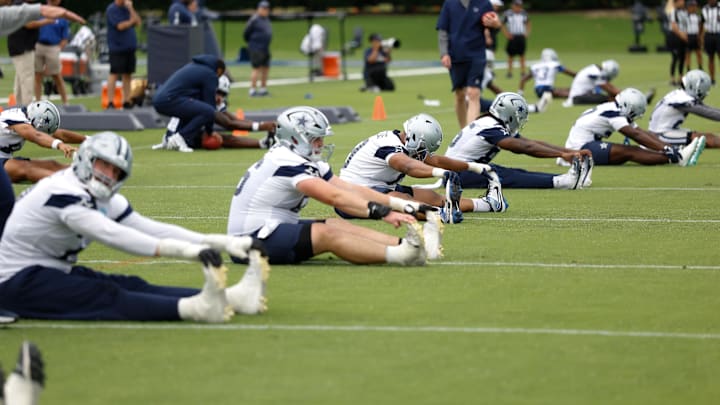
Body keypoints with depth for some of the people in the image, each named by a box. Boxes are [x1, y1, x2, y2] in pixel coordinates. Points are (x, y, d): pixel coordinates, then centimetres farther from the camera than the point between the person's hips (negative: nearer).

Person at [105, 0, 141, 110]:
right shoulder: (112, 9, -7)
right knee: (114, 74, -7)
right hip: (117, 47, -7)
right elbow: (121, 26, -16)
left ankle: (126, 101, 13)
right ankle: (110, 102, -7)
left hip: (129, 47, 7)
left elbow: (138, 23, 6)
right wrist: (131, 21, 0)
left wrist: (131, 9, -2)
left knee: (128, 74, 8)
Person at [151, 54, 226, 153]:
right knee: (208, 112, -14)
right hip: (169, 100, -9)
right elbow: (209, 102, 1)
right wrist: (209, 131, 11)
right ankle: (179, 138, -15)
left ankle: (170, 138, 16)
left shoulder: (194, 65, 29)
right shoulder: (210, 75, 2)